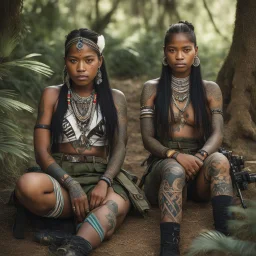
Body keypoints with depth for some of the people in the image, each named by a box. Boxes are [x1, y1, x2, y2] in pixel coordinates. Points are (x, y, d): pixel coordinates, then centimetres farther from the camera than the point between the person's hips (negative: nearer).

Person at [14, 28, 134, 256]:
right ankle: (94, 224, -24)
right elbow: (41, 151, 0)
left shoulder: (115, 98, 11)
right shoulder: (52, 95, 8)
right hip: (60, 175, 0)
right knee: (28, 186, -37)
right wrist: (71, 184, -18)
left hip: (99, 176, 0)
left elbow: (119, 148, 1)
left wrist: (104, 182, -21)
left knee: (118, 205, -38)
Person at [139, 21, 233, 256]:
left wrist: (201, 156, -27)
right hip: (163, 164, -1)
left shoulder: (210, 89, 9)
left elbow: (217, 134, -3)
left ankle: (226, 236, -48)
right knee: (174, 171, -38)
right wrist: (174, 154, -24)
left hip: (198, 166, 2)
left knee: (219, 160, -33)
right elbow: (147, 139, -3)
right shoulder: (152, 88, 5)